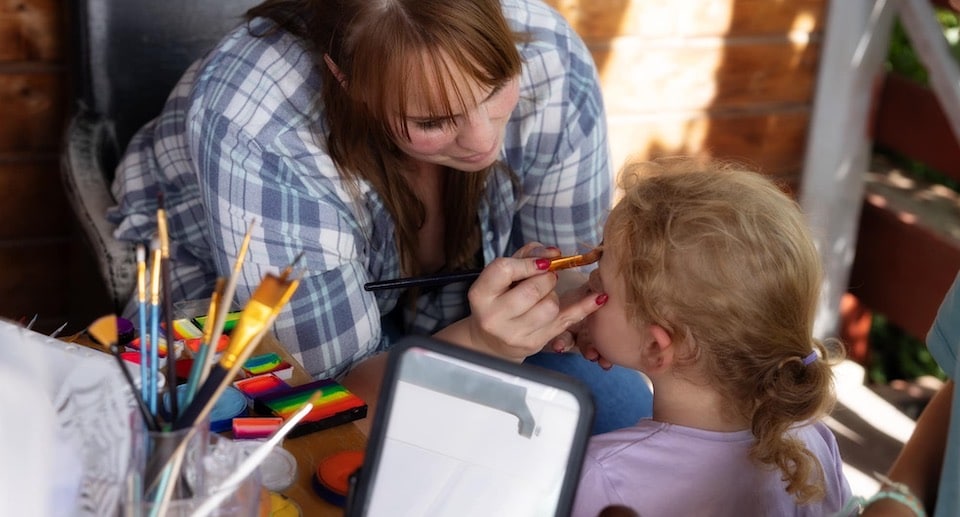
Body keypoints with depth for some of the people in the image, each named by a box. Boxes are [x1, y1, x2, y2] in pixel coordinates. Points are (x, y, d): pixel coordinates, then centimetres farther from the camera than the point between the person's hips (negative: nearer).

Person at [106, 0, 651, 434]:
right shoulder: (264, 142, -39)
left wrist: (557, 298, -36)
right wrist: (476, 342, -47)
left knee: (619, 404, -13)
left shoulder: (549, 61, -28)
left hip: (443, 312, 4)